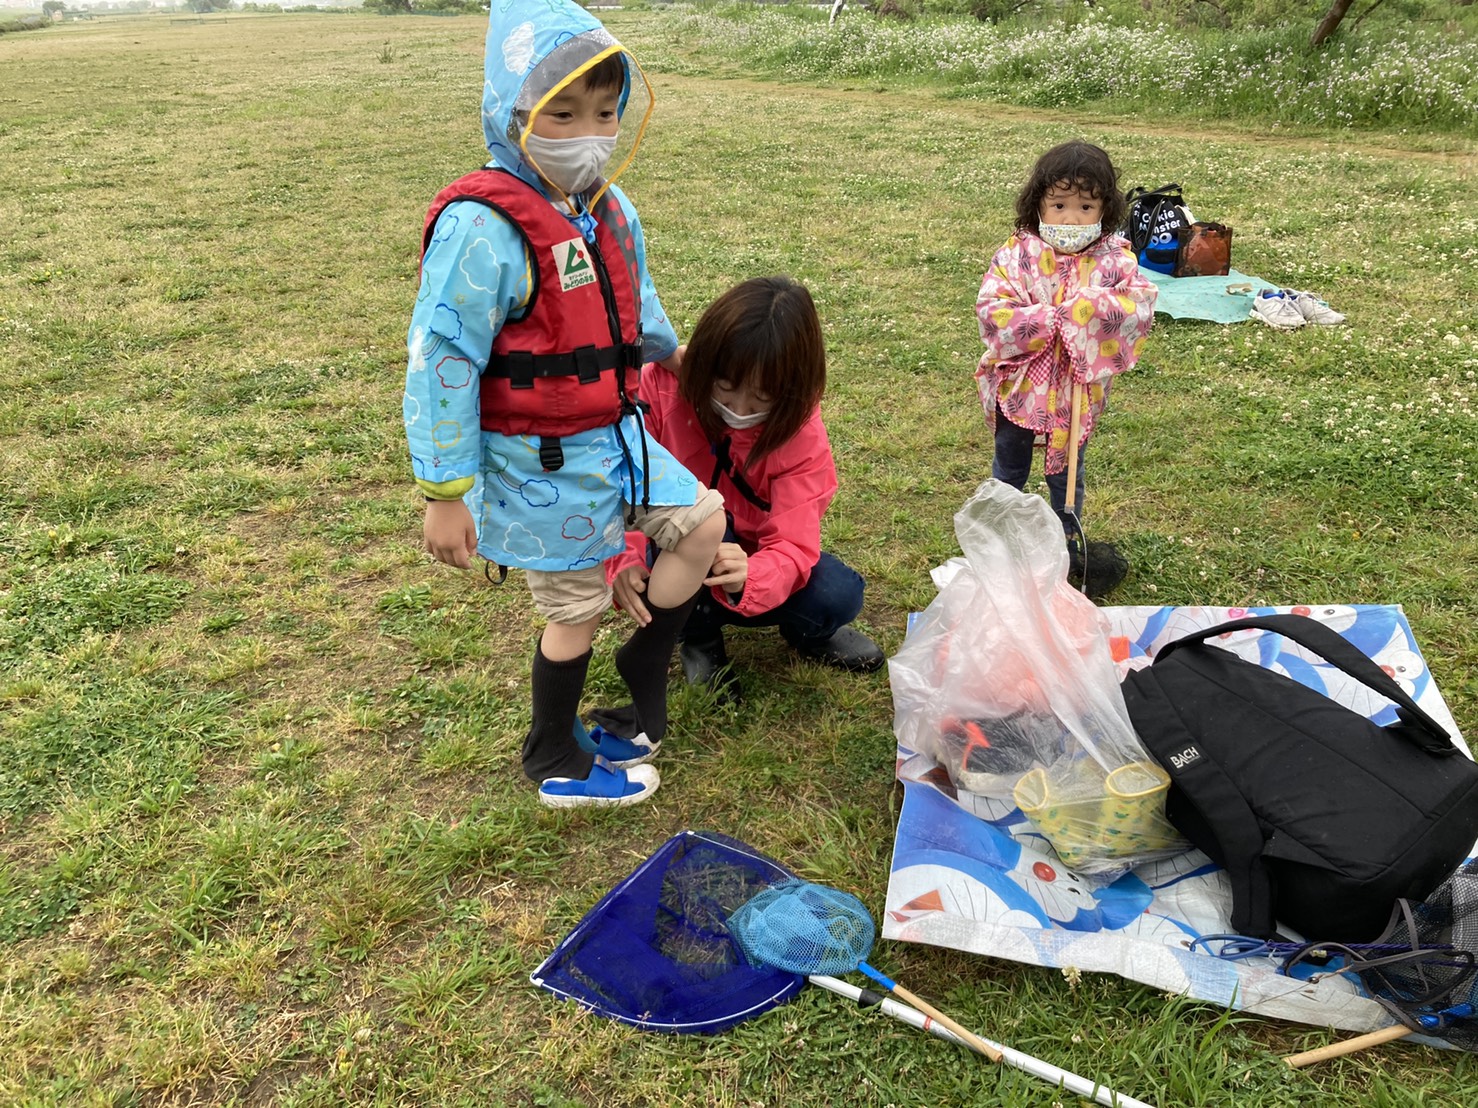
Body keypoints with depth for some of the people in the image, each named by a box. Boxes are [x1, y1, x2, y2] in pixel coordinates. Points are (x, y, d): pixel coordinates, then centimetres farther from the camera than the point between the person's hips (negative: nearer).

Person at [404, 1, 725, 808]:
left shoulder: (611, 211, 2)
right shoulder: (483, 228, -24)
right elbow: (442, 361, -22)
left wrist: (672, 351, 40)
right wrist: (445, 492, -19)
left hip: (617, 437, 8)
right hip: (542, 462, -7)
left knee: (702, 523, 11)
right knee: (577, 608, 6)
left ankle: (644, 664, 33)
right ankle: (556, 764, 30)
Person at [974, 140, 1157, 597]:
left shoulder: (1114, 259, -10)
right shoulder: (1017, 254, -12)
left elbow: (1141, 305, -21)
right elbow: (991, 310, -21)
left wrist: (1093, 309, -34)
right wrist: (1051, 320, -28)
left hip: (1078, 391, 0)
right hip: (1018, 385, 0)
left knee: (1066, 473, 18)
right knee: (1009, 471, 18)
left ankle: (1068, 547, 37)